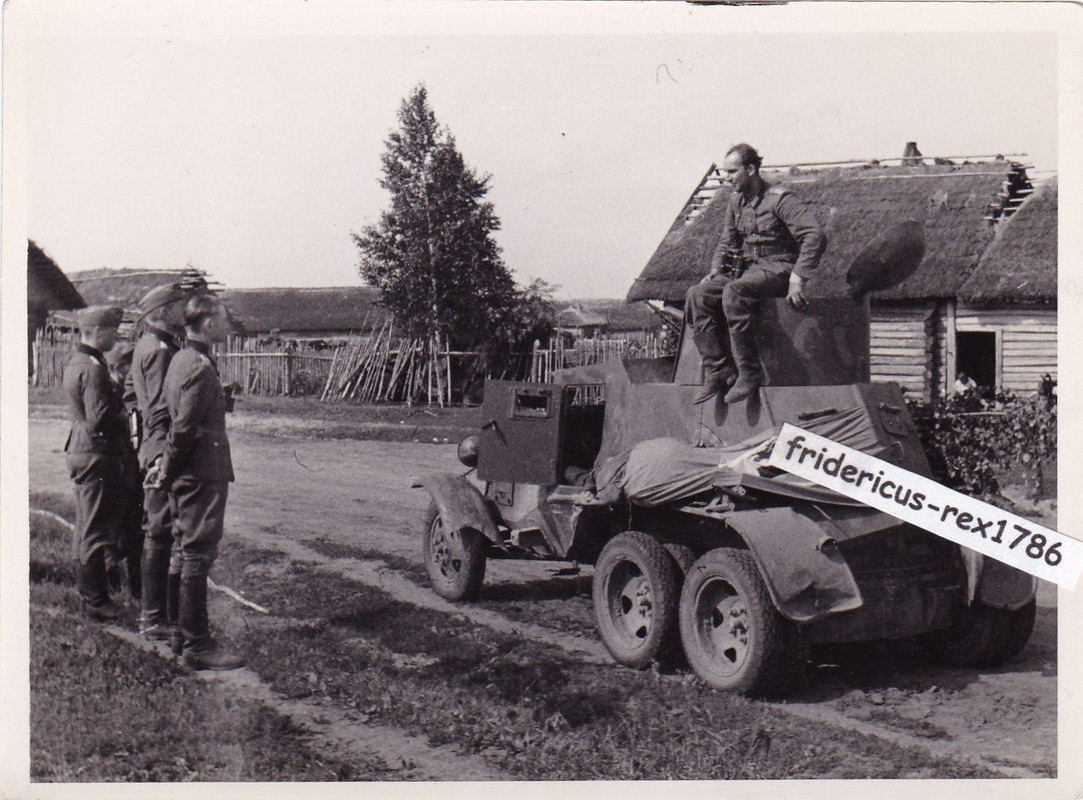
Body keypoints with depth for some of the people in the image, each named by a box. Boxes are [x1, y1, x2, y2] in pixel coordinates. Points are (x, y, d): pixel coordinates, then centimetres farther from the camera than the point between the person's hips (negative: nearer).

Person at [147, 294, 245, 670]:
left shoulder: (181, 360, 14)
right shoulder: (201, 368, -18)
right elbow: (183, 429, -18)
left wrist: (165, 466, 21)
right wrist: (166, 474, -10)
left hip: (188, 472, 10)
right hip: (203, 474, -10)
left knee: (190, 552, 17)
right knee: (198, 556, -6)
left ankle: (185, 635, 26)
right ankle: (197, 646, -2)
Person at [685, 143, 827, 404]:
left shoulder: (779, 199, -12)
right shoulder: (736, 201, 12)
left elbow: (816, 234, -21)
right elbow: (727, 242, 23)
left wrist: (797, 279, -25)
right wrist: (715, 271, 5)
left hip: (777, 269, -8)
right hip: (746, 269, 8)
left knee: (733, 292, -36)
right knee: (697, 296, -15)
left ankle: (749, 373, -30)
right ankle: (718, 371, -17)